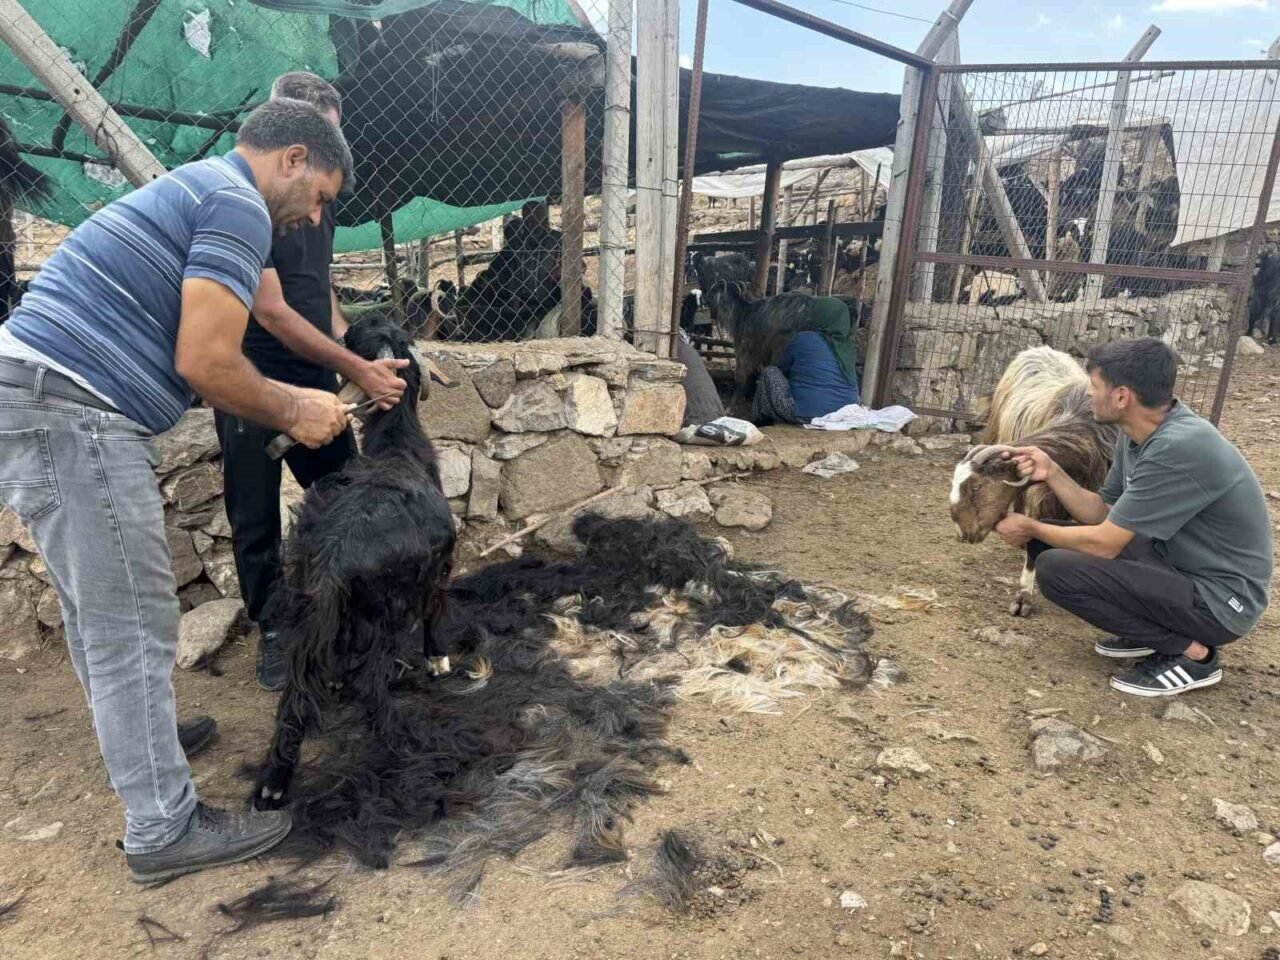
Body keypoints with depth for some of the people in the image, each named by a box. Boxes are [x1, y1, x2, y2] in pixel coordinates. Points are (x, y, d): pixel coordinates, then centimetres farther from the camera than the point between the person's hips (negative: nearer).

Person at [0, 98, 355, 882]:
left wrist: (292, 400, 20)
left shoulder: (191, 189, 23)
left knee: (99, 613, 23)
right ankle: (165, 829, 10)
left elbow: (194, 357, 22)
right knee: (134, 626, -3)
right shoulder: (237, 205, -9)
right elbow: (205, 364, -17)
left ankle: (135, 741, 42)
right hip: (72, 412, -10)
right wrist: (291, 414, -1)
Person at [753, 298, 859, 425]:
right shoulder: (847, 346, 8)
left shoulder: (801, 339, -4)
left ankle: (762, 423, 24)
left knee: (769, 372, 12)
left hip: (807, 414, -5)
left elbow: (783, 369, 13)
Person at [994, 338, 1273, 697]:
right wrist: (1052, 473, -6)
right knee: (1050, 543, 5)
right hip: (1178, 563, 9)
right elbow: (1103, 514, 8)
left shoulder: (1179, 449, -29)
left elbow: (1105, 543, -24)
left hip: (1219, 598, -9)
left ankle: (1190, 652, -7)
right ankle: (1155, 631, 10)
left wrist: (1030, 529, -9)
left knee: (1056, 569, -22)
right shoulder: (1139, 434, -1)